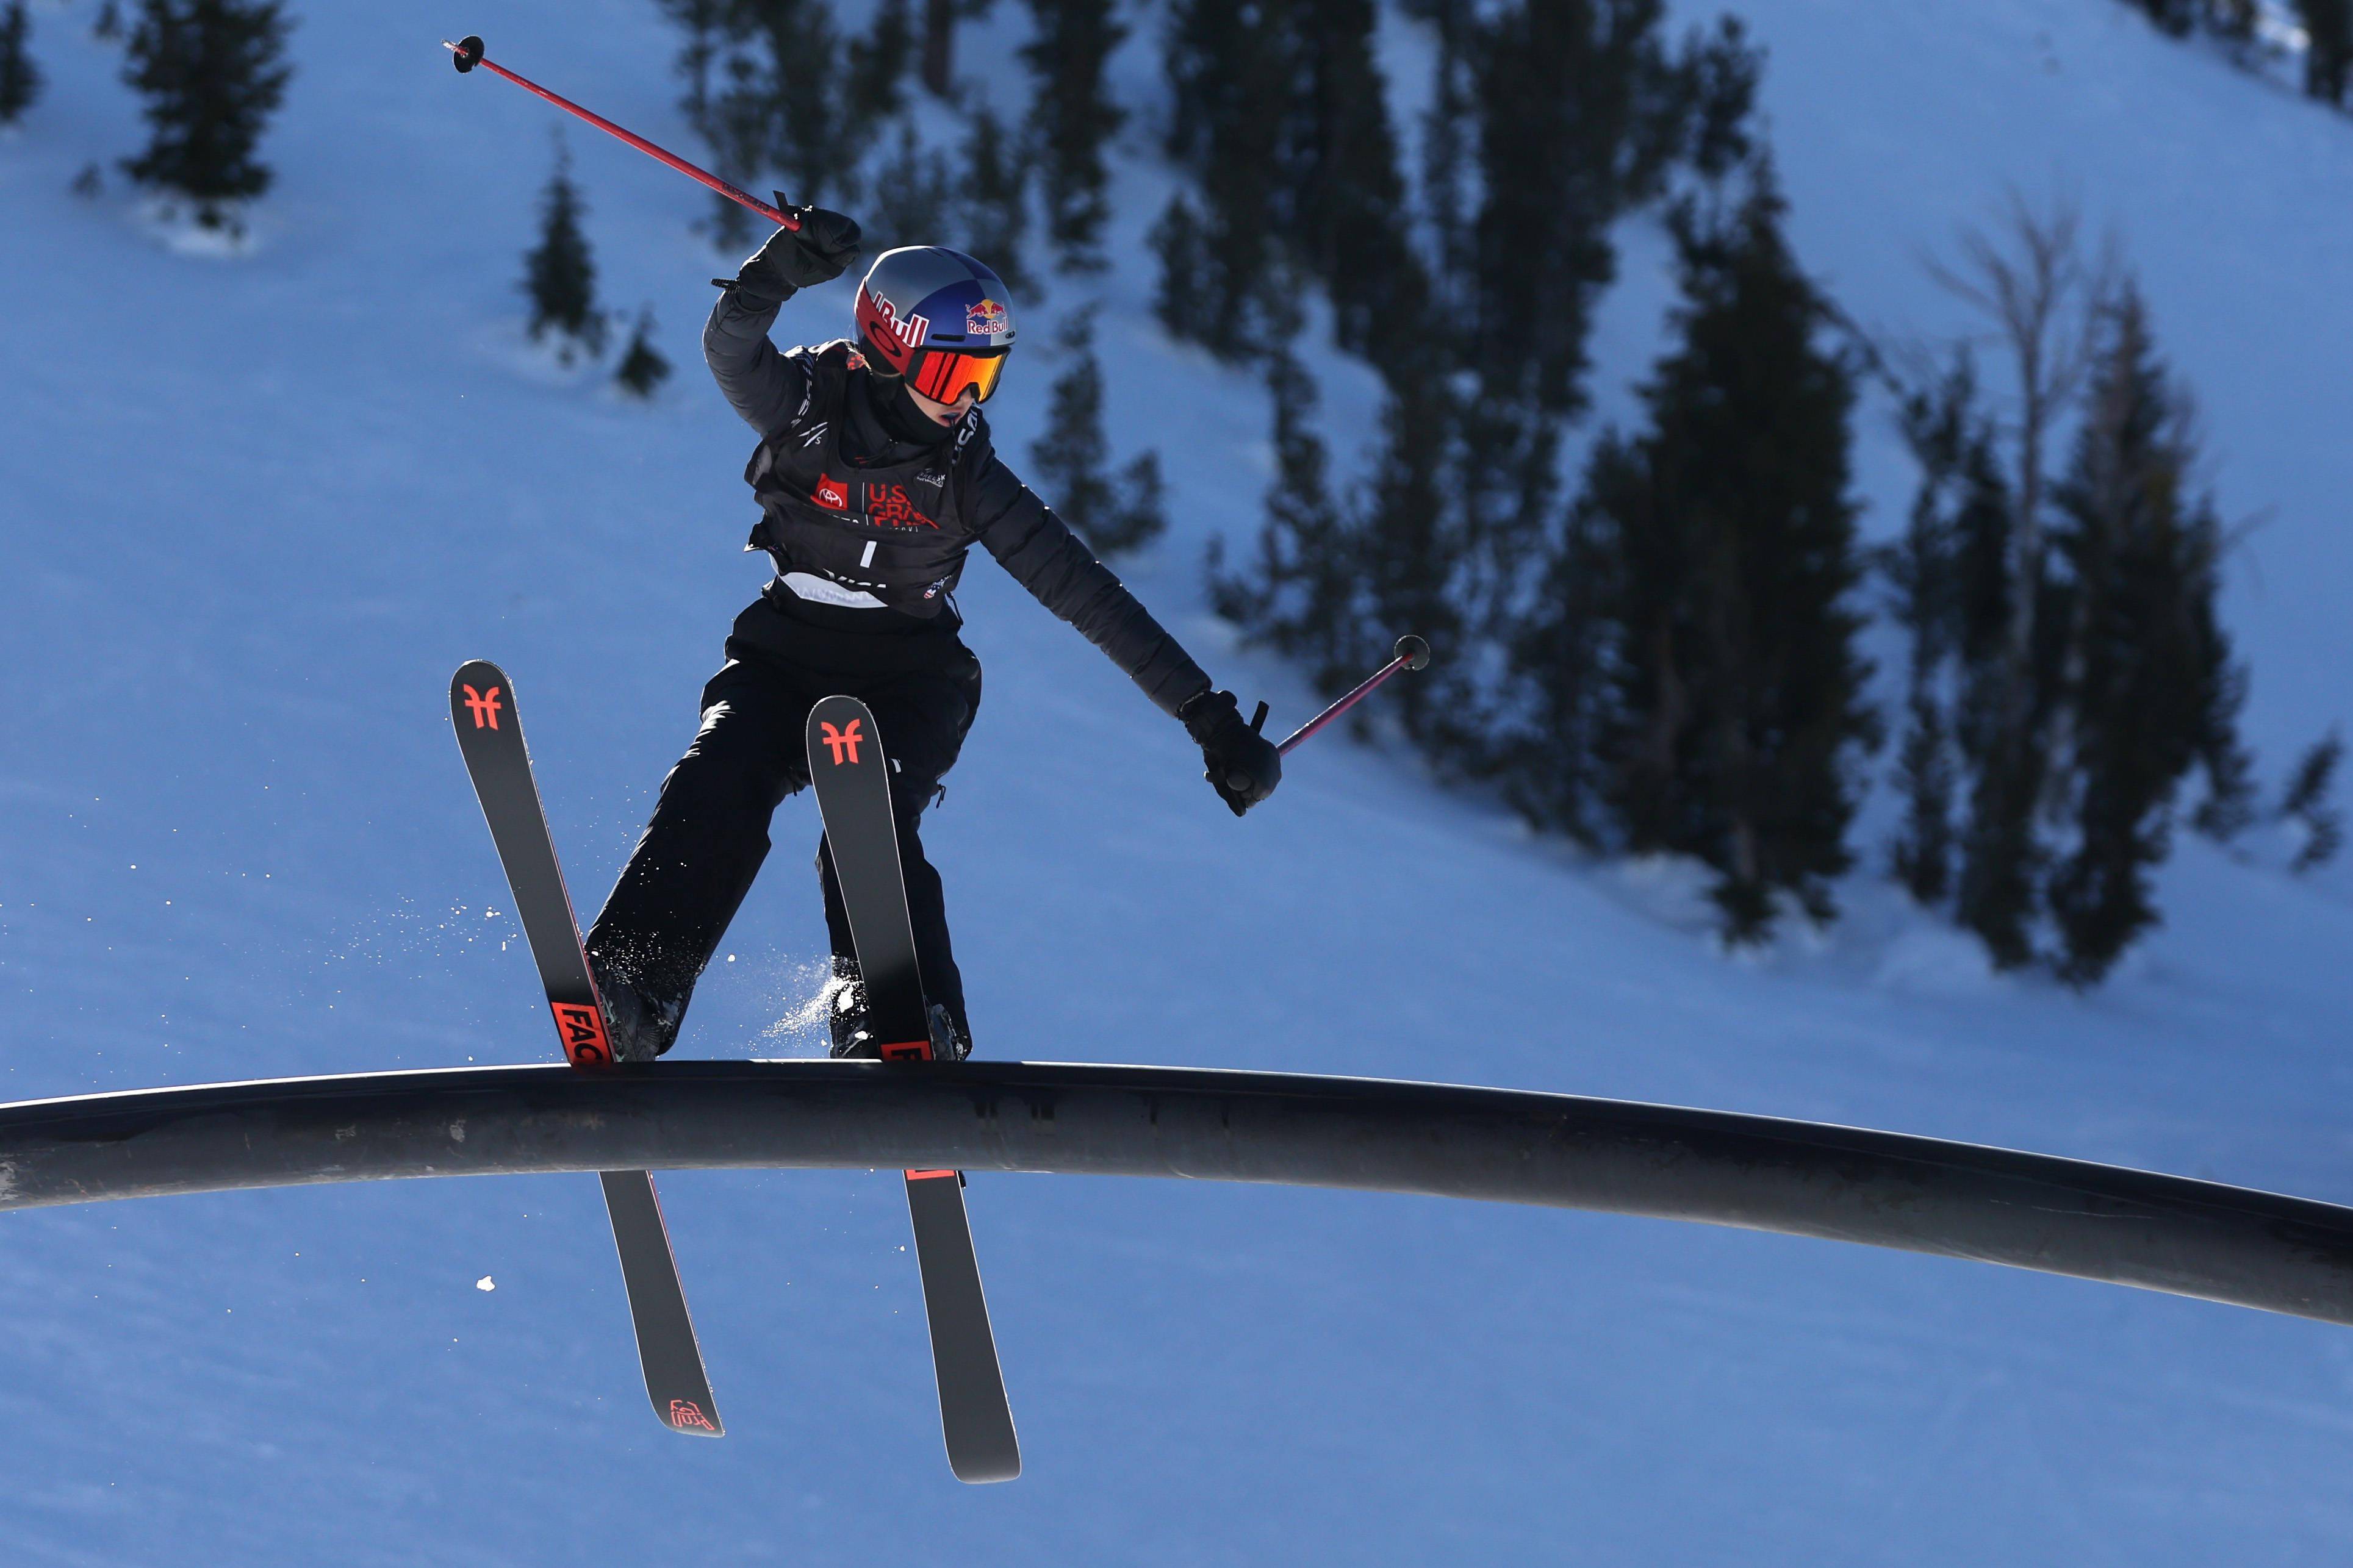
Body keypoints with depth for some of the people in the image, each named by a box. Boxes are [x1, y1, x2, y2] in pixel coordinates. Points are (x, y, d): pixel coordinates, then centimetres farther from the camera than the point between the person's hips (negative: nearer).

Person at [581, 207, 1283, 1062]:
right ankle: (628, 992, -36)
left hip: (907, 677, 0)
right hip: (784, 653, 0)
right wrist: (779, 271, -43)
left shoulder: (966, 475, -6)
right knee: (721, 782, -28)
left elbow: (1087, 595, -5)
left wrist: (1209, 717, -6)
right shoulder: (808, 405, -6)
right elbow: (731, 351, -21)